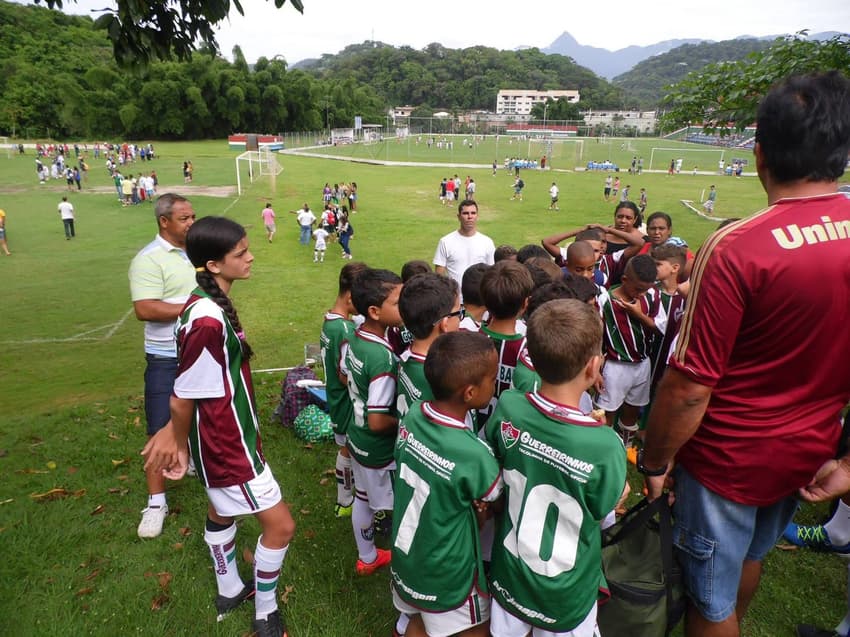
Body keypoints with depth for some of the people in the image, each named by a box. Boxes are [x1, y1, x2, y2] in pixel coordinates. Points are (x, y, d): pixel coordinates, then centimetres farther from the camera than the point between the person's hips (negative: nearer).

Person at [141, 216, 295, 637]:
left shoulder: (211, 303, -1)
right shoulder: (208, 321, -32)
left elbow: (185, 394, 7)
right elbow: (183, 397, -21)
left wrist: (177, 434, 12)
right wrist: (180, 442, -3)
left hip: (225, 437, 10)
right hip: (227, 444, -10)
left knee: (222, 511, 27)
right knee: (280, 524, 4)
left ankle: (229, 591, 51)